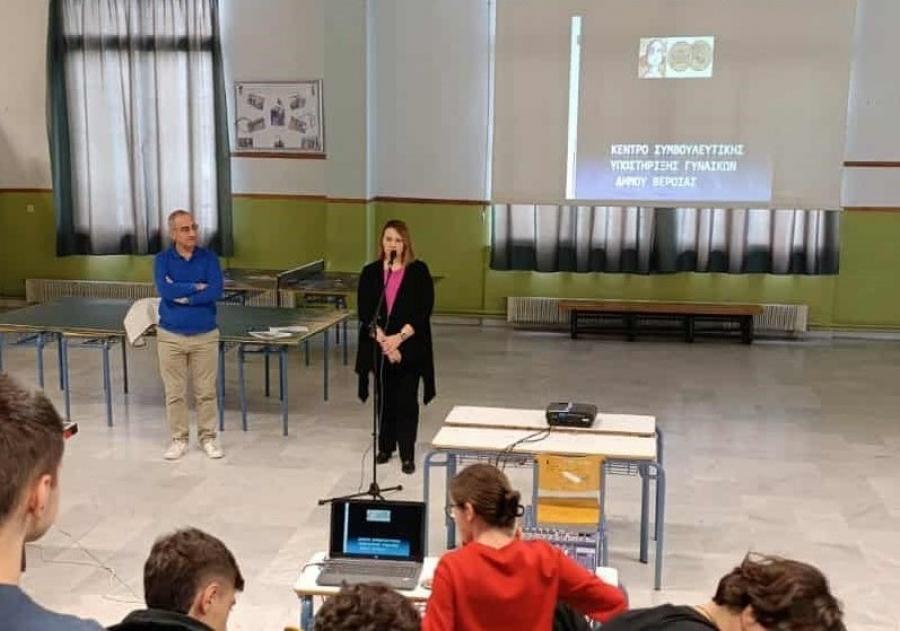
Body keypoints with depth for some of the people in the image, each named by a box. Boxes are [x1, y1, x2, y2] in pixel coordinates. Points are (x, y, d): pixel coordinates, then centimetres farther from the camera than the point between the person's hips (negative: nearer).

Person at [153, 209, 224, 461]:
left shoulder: (209, 257, -2)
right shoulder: (162, 259, -2)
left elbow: (216, 291, -15)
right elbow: (165, 290, -19)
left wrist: (183, 296, -16)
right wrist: (196, 286, -15)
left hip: (205, 335, 0)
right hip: (170, 335, 0)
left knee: (206, 391, 6)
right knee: (174, 392, 8)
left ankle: (208, 437, 20)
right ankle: (178, 439, 20)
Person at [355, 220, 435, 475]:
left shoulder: (419, 271, -3)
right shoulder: (370, 272, 3)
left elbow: (424, 310, -9)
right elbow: (364, 311, -3)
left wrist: (399, 337, -17)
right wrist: (383, 339, -15)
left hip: (409, 348, -2)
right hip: (379, 347, 2)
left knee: (406, 401, -1)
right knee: (385, 398, 12)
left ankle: (407, 454, 5)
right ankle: (385, 447, 26)